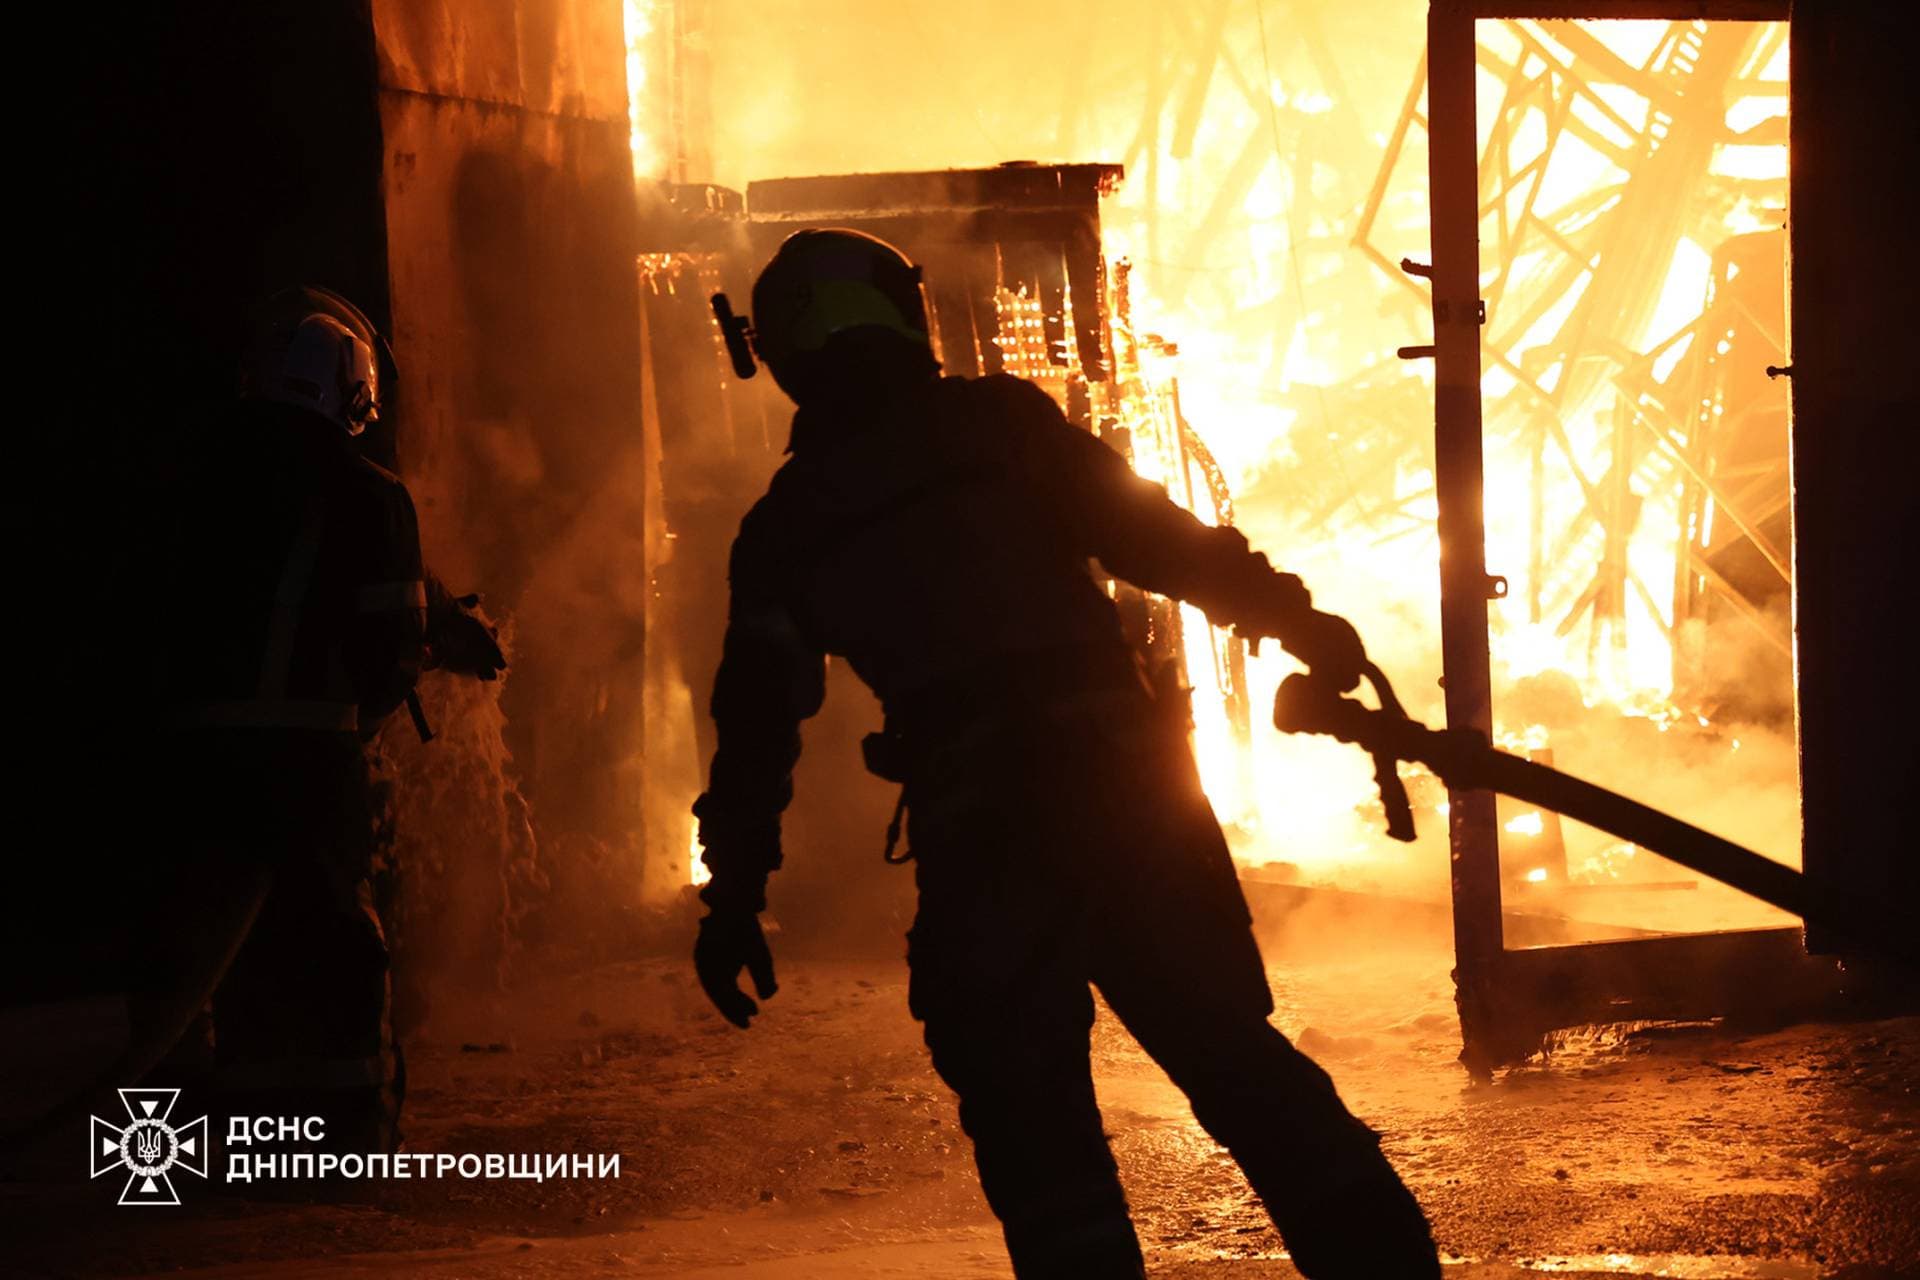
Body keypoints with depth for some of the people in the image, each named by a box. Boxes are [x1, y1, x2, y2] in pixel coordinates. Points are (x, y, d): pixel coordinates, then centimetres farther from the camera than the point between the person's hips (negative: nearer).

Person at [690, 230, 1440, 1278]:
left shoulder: (783, 527, 12)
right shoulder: (1001, 421, 8)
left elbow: (757, 724, 10)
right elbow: (1158, 537, 1)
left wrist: (735, 901, 14)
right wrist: (1298, 621, 8)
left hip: (972, 830, 0)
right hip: (1121, 782, 1)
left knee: (1033, 1124, 7)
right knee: (1238, 1058, 11)